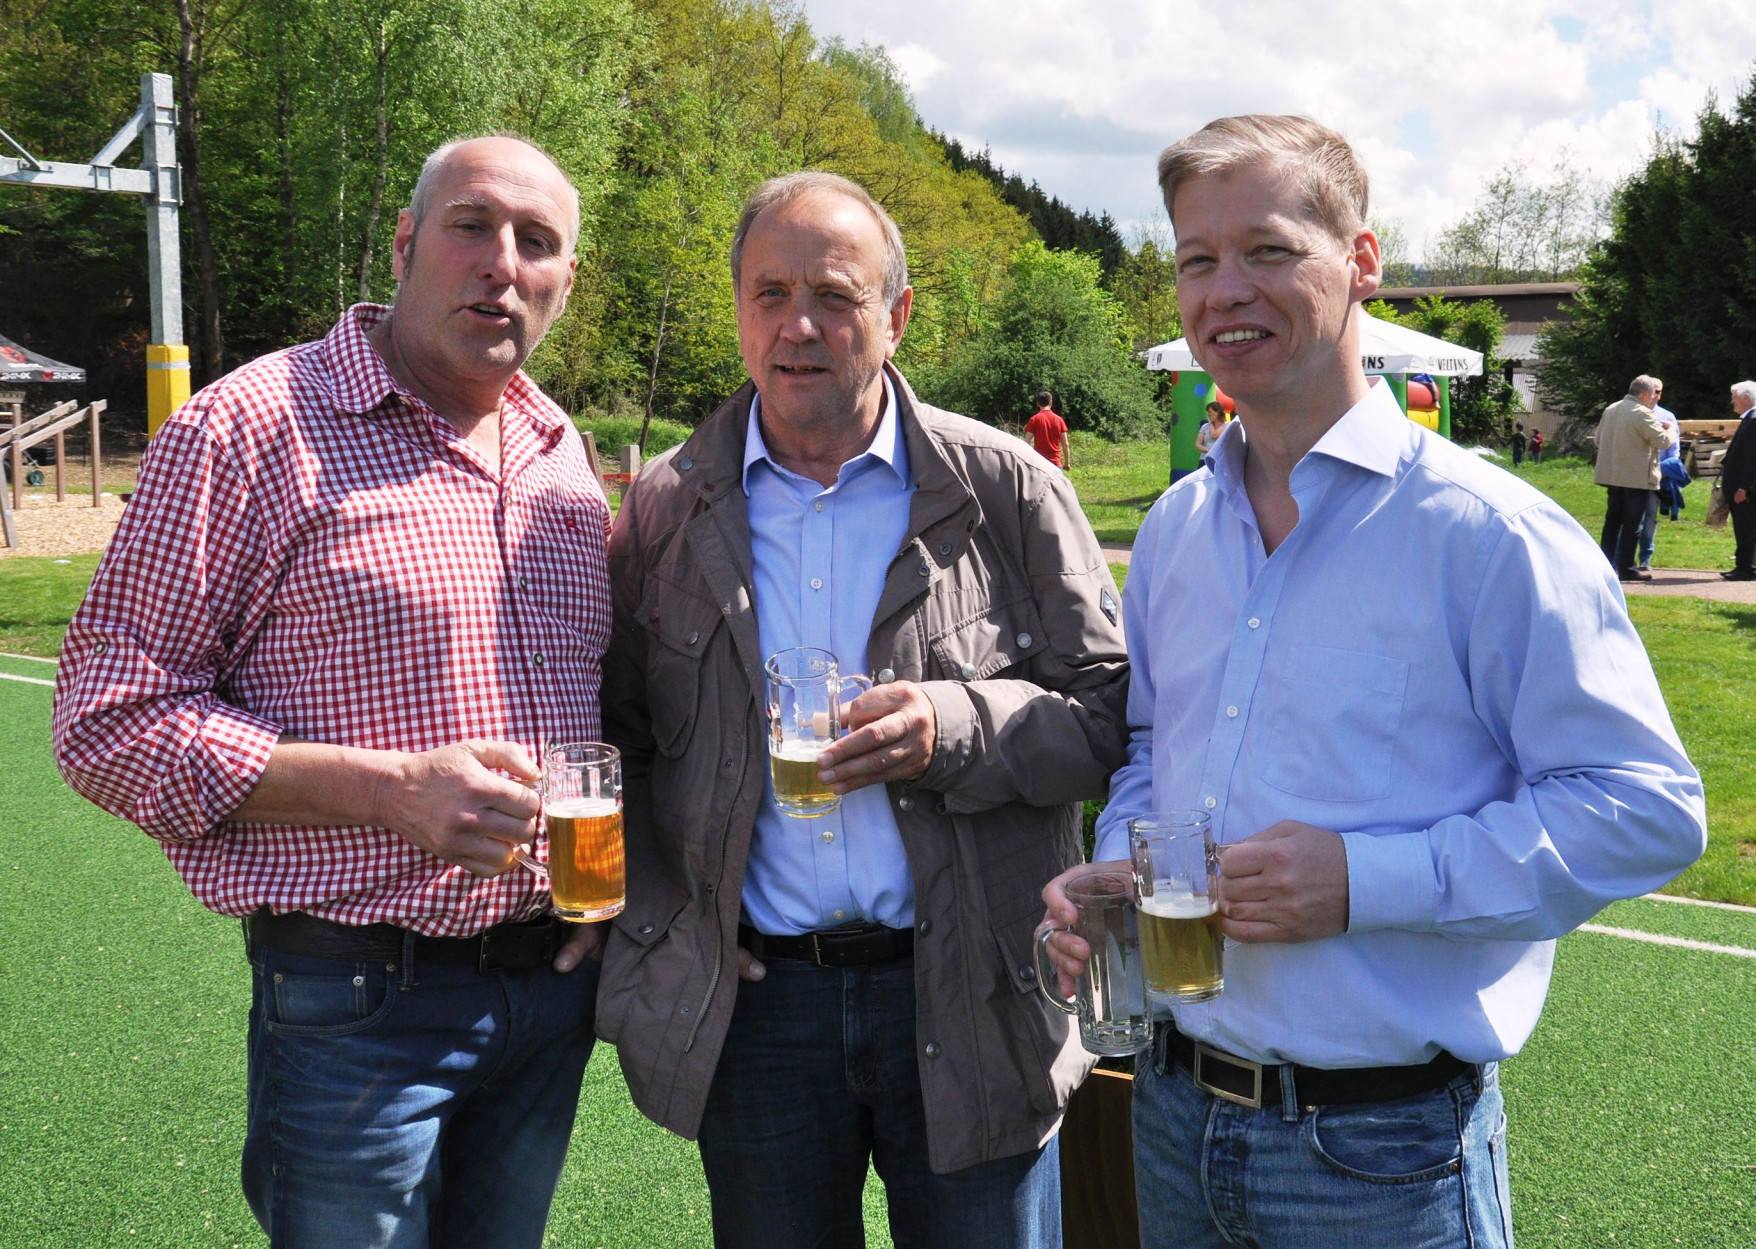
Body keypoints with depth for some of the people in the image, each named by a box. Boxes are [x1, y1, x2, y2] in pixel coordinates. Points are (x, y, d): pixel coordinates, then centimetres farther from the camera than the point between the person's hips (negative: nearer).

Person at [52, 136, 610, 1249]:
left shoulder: (563, 455, 9)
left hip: (551, 983, 6)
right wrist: (389, 788, -22)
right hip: (358, 1003, -6)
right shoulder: (252, 427, -11)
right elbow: (113, 719, -13)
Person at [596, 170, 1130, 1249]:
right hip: (751, 1003, 2)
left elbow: (1113, 714, -3)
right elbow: (615, 735, 11)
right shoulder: (667, 511, 4)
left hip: (971, 1007, -1)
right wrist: (655, 923, 0)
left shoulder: (1007, 491, -2)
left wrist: (955, 729, -19)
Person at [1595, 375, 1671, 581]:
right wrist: (1670, 430, 6)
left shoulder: (1610, 410, 8)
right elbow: (1662, 441, -14)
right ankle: (1627, 568, 1)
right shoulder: (1642, 413, -15)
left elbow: (1598, 439, 17)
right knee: (1632, 523, -1)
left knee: (1612, 519, 13)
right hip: (1637, 477, -7)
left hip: (1612, 475, 7)